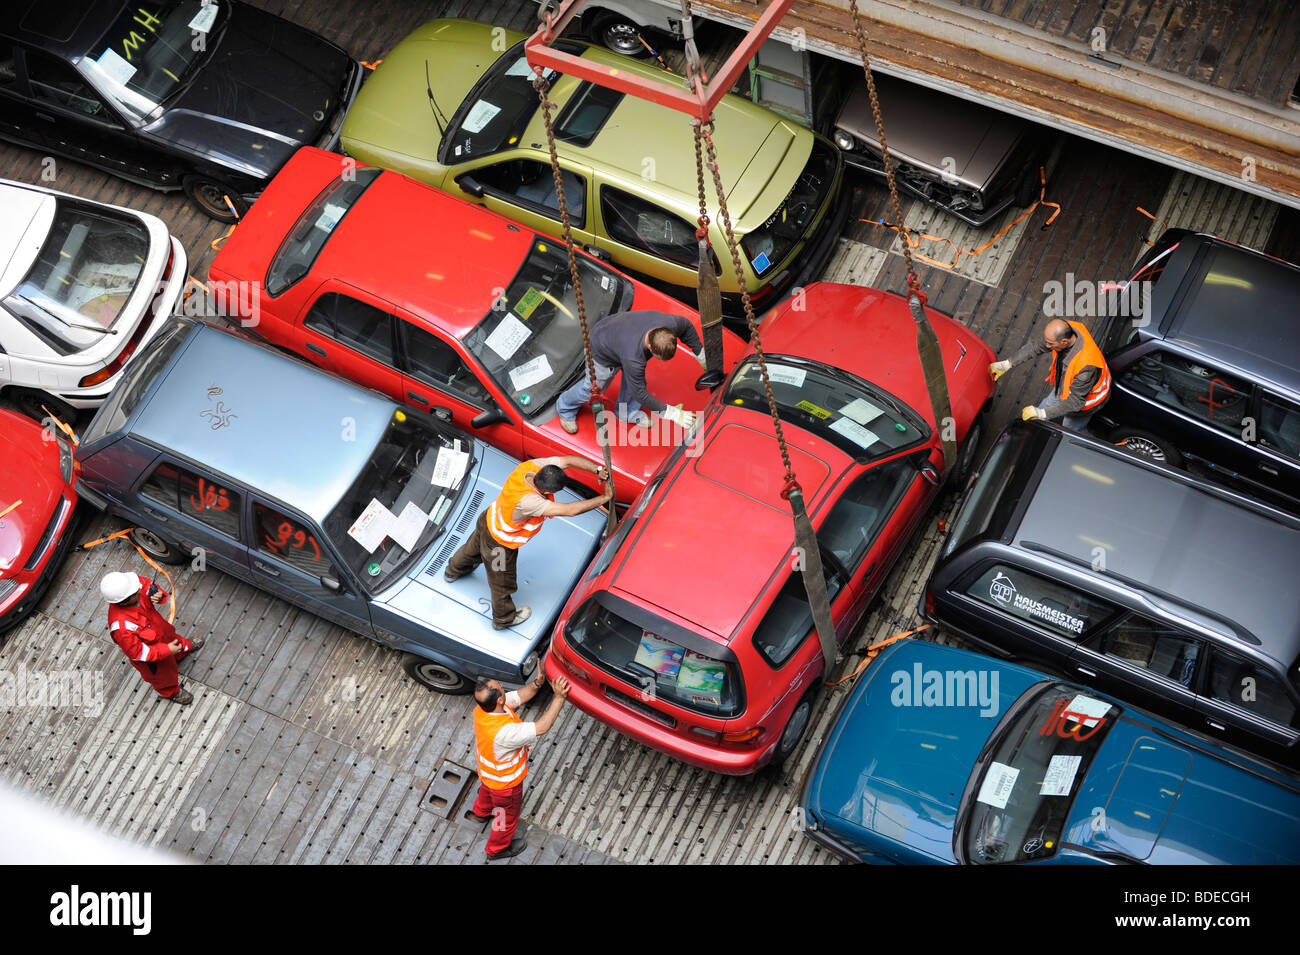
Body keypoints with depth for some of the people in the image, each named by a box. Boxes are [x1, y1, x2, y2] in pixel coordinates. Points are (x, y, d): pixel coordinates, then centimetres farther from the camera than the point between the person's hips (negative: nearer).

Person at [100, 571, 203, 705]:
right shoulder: (121, 626, -47)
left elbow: (148, 584, -11)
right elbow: (136, 653, -33)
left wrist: (158, 594, -33)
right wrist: (167, 650, -26)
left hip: (159, 626, 5)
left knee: (173, 638, 38)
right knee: (163, 673, 27)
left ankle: (185, 648, 73)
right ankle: (171, 691, 60)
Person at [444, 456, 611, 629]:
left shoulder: (532, 466, -30)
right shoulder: (527, 501, -48)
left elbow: (569, 460, -25)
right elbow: (569, 510, -47)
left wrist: (598, 469, -35)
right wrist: (604, 498, -40)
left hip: (489, 518, 8)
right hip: (500, 543, -8)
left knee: (472, 549, 38)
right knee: (502, 582, 21)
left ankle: (453, 571, 69)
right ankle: (504, 618, 49)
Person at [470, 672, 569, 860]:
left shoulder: (481, 709, -26)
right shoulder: (503, 732, -50)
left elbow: (519, 696, -15)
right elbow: (541, 728, -43)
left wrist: (537, 683, -30)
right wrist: (559, 697, -43)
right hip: (505, 782, -7)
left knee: (487, 792, 41)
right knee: (507, 816, 25)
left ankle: (482, 811, 73)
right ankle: (497, 849, 52)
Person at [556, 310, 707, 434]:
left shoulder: (670, 323, -35)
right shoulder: (633, 357, -49)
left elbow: (686, 327, -7)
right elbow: (640, 393, -34)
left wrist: (700, 354, 4)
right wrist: (672, 413, -33)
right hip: (602, 352, -5)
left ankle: (627, 412, 31)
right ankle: (566, 407, 42)